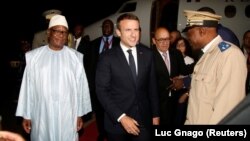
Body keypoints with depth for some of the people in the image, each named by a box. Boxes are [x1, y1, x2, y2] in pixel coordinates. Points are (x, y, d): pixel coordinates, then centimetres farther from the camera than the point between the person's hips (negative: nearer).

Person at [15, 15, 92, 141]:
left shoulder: (76, 57, -1)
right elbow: (27, 87, 3)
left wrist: (80, 114, 3)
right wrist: (26, 115, 4)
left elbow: (81, 87, 2)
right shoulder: (33, 56, 0)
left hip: (67, 116, 0)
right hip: (41, 116, 0)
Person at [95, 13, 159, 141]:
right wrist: (121, 117, -16)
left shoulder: (147, 54, 1)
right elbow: (102, 91, -10)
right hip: (117, 122, -2)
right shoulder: (107, 57, -9)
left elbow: (152, 86, 8)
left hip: (143, 120, 2)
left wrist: (155, 114, 9)